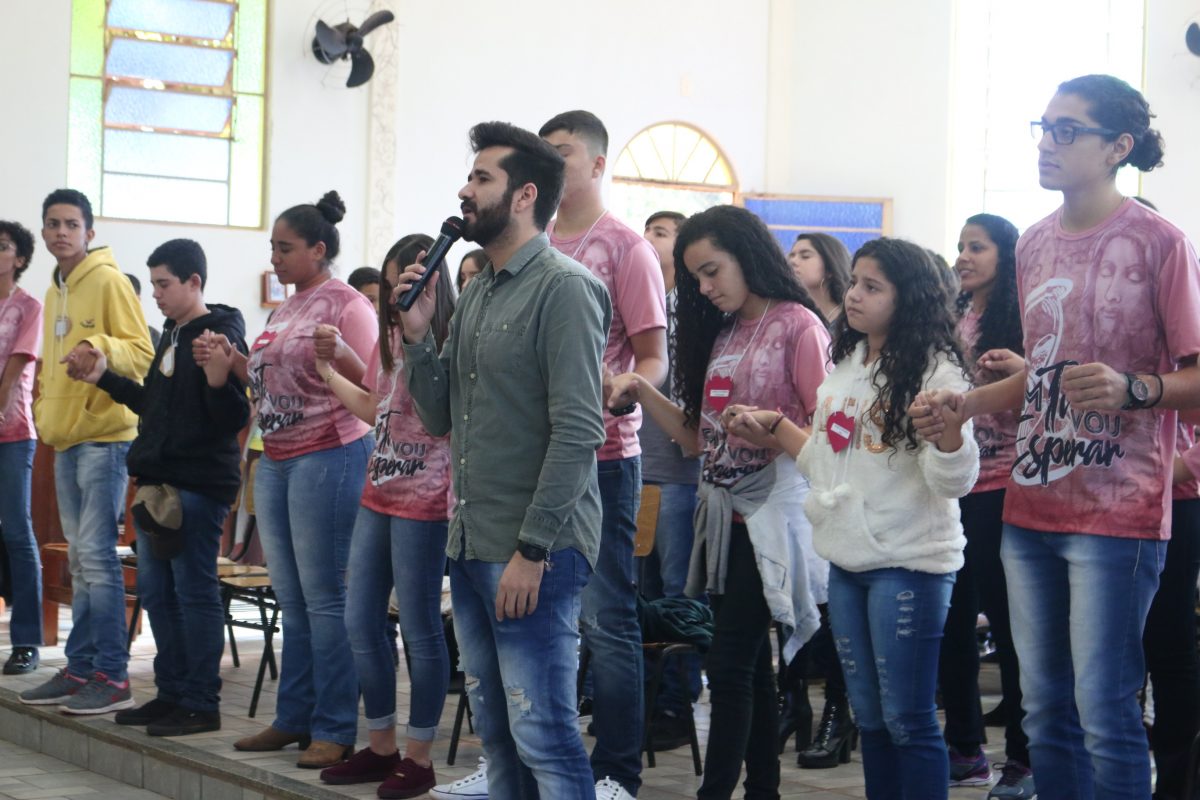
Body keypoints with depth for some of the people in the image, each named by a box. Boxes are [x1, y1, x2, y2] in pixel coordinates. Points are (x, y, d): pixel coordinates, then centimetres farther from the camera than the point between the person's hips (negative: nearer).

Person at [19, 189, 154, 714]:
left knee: (97, 556, -11)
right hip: (66, 439, 9)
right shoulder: (54, 292, 18)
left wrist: (100, 346, -30)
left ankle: (112, 678, -8)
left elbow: (142, 354, -14)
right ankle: (80, 670, 17)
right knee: (80, 560, 12)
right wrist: (44, 409, 15)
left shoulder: (108, 281, -8)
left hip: (104, 435, -9)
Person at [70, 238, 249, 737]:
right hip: (161, 480, 10)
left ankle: (202, 704, 3)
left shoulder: (221, 337, -13)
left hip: (199, 484, -10)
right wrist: (105, 378, 20)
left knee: (194, 591, -4)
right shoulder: (172, 335, 15)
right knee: (156, 590, 13)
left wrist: (218, 383, -35)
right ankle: (172, 692, 23)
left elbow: (235, 420, -17)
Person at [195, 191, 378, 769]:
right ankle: (294, 719, 19)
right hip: (275, 459, 8)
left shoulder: (348, 305, -8)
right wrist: (232, 362, 8)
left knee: (323, 598, -6)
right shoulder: (283, 311, 16)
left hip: (328, 456, -8)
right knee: (291, 599, 12)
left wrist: (339, 353, -30)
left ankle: (335, 730, 0)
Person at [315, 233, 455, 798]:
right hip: (378, 496, 9)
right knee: (360, 623, 11)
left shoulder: (451, 342, -12)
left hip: (422, 503, -9)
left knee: (419, 629, 0)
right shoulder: (390, 337, 13)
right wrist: (324, 369, 18)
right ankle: (381, 746, 23)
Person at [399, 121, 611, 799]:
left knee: (542, 736, -5)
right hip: (471, 546, 8)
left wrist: (533, 550, -20)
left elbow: (578, 432, -17)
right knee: (496, 733, 14)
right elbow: (441, 418, 16)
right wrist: (418, 333, 2)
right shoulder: (478, 292, 15)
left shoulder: (564, 288, -11)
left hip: (532, 553, -8)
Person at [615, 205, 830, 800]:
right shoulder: (722, 332, 14)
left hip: (770, 515, -7)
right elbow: (697, 437, 13)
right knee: (749, 664, 11)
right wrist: (641, 391, 1)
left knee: (731, 663, -9)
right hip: (725, 512, 7)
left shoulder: (797, 325, -7)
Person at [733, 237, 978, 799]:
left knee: (907, 720, -4)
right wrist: (775, 431, 13)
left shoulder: (934, 370, -11)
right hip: (846, 561, 8)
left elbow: (953, 481, -18)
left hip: (908, 563, -8)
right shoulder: (844, 366, 11)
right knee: (869, 717, 15)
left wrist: (948, 424, -36)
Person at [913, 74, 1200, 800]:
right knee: (1044, 708, 13)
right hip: (1031, 509, 7)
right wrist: (966, 404, 7)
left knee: (1103, 711, -5)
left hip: (1115, 517, -7)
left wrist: (1131, 388, -29)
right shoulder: (1035, 244, 11)